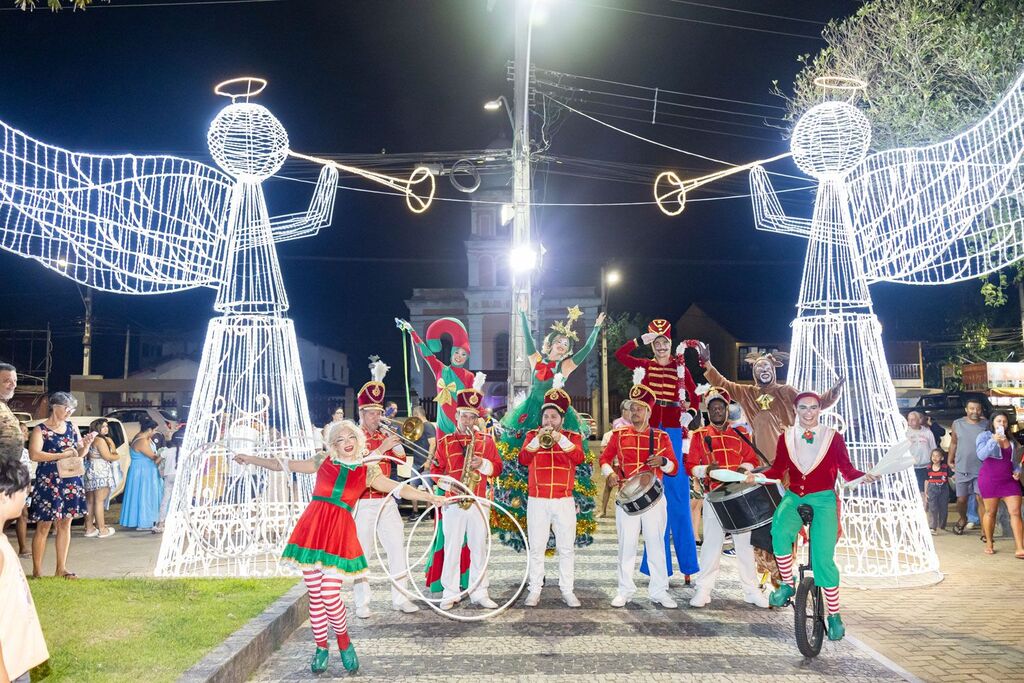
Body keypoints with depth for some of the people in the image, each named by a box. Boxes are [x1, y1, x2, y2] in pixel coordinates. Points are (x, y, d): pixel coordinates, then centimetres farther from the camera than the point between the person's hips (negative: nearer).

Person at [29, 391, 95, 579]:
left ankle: (61, 568, 14)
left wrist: (86, 445, -4)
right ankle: (37, 570, 5)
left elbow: (80, 453, 17)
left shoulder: (71, 426, 11)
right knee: (44, 526, -2)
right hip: (48, 482, -6)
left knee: (65, 524, 7)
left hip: (71, 481, 6)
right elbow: (34, 454, -20)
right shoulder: (40, 430, -7)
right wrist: (62, 455, -21)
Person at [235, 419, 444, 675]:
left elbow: (398, 488, 0)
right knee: (315, 594, 5)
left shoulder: (367, 471, 8)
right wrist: (253, 460, 20)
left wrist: (429, 497, -11)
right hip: (312, 528, 2)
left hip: (340, 531, -2)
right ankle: (321, 648, 23)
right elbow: (286, 465, 18)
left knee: (330, 595, -9)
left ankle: (344, 641, 17)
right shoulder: (323, 461, 11)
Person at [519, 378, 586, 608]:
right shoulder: (532, 435, 8)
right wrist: (538, 440, -22)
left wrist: (560, 439, -24)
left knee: (566, 549, 3)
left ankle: (567, 590, 10)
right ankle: (535, 590, 8)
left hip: (564, 501, 0)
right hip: (537, 501, 0)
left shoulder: (572, 437, 7)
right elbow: (523, 460, -9)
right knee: (536, 549, 2)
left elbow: (579, 458, -12)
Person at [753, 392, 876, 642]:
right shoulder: (786, 438, 8)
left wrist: (863, 477, -21)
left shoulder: (833, 438, 2)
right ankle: (787, 584, -9)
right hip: (793, 498, 2)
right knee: (780, 532, -31)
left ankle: (834, 615, 7)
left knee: (823, 558, -10)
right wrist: (757, 477, -8)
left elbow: (847, 470, 0)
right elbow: (778, 469, 9)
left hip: (823, 500, -2)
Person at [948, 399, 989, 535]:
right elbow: (953, 443, 8)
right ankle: (963, 520, 38)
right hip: (962, 469, 2)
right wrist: (950, 461, 11)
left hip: (982, 469, -2)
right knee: (961, 499, 9)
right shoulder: (957, 424, 0)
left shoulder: (986, 424, -4)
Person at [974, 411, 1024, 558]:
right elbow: (981, 455, -16)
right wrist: (993, 440, -26)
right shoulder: (984, 436, -1)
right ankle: (989, 544, 21)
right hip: (989, 479, -4)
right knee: (990, 512, 5)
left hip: (1009, 480, 4)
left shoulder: (1011, 441, 15)